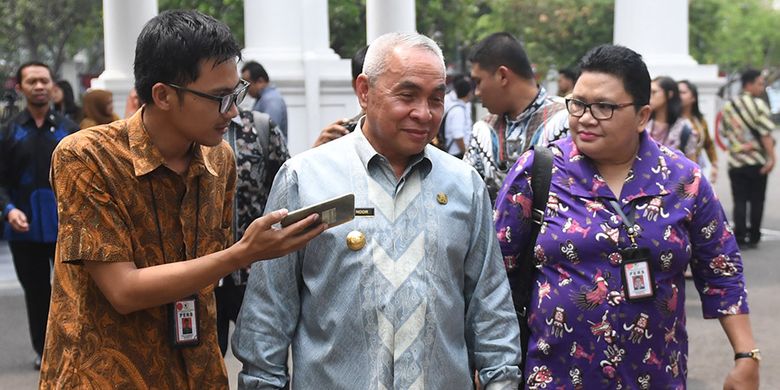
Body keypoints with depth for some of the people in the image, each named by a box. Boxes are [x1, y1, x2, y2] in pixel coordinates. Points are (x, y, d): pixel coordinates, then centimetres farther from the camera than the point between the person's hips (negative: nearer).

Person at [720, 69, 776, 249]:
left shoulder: (728, 107, 9)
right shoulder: (758, 105, -10)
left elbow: (725, 132, 9)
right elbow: (766, 133, -16)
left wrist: (740, 145, 8)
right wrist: (771, 157, -17)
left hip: (735, 161, 4)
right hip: (757, 161, -4)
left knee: (739, 201, 5)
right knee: (757, 200, 8)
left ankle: (740, 237, -3)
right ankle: (754, 237, 11)